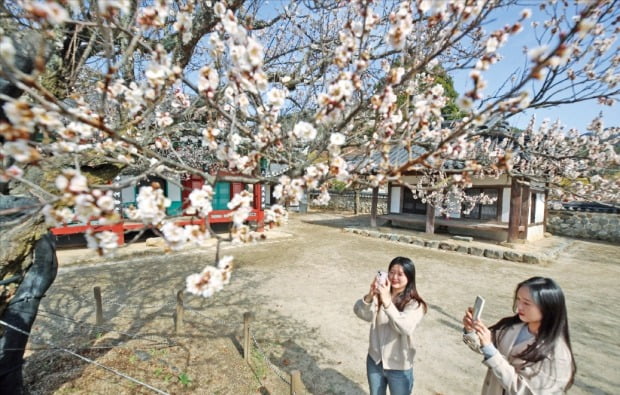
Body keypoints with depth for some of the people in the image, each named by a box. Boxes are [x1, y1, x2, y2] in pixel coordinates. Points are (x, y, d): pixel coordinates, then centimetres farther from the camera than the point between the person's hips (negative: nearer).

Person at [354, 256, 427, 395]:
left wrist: (387, 302, -43)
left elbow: (405, 328, -33)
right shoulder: (380, 295, -8)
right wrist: (370, 295, -39)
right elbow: (361, 313, -21)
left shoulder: (415, 304, -16)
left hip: (399, 367, -3)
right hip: (375, 360, 3)